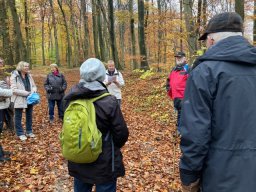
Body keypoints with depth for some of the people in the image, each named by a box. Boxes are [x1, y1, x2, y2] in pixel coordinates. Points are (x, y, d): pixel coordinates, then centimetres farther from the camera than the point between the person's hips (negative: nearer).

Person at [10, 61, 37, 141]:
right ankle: (20, 134, 19)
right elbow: (14, 89, -19)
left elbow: (33, 86, 13)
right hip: (19, 100, -5)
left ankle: (29, 131, 30)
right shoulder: (14, 76, -13)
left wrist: (33, 91, -10)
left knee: (29, 116, 16)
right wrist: (26, 93, -22)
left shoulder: (29, 76, 4)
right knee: (18, 118, 6)